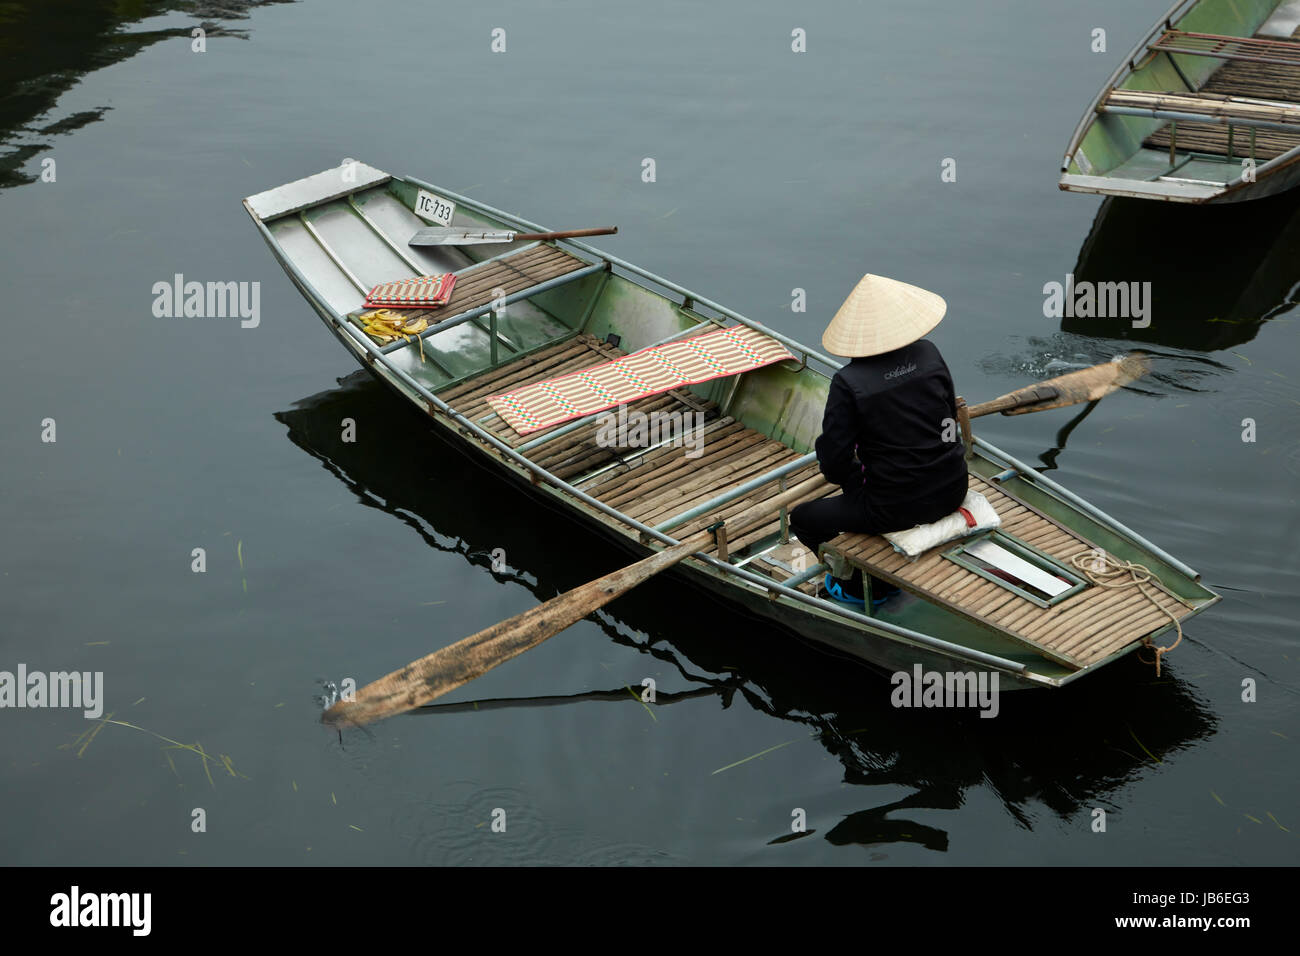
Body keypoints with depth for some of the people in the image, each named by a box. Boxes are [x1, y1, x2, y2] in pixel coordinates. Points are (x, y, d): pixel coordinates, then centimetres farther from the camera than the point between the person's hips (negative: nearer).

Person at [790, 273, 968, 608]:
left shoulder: (847, 383, -19)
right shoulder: (928, 353, -5)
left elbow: (834, 465, -15)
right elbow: (950, 416, 9)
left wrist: (850, 474, 8)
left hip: (897, 508, -6)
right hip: (952, 490, 6)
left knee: (803, 519, 15)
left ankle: (862, 586, 28)